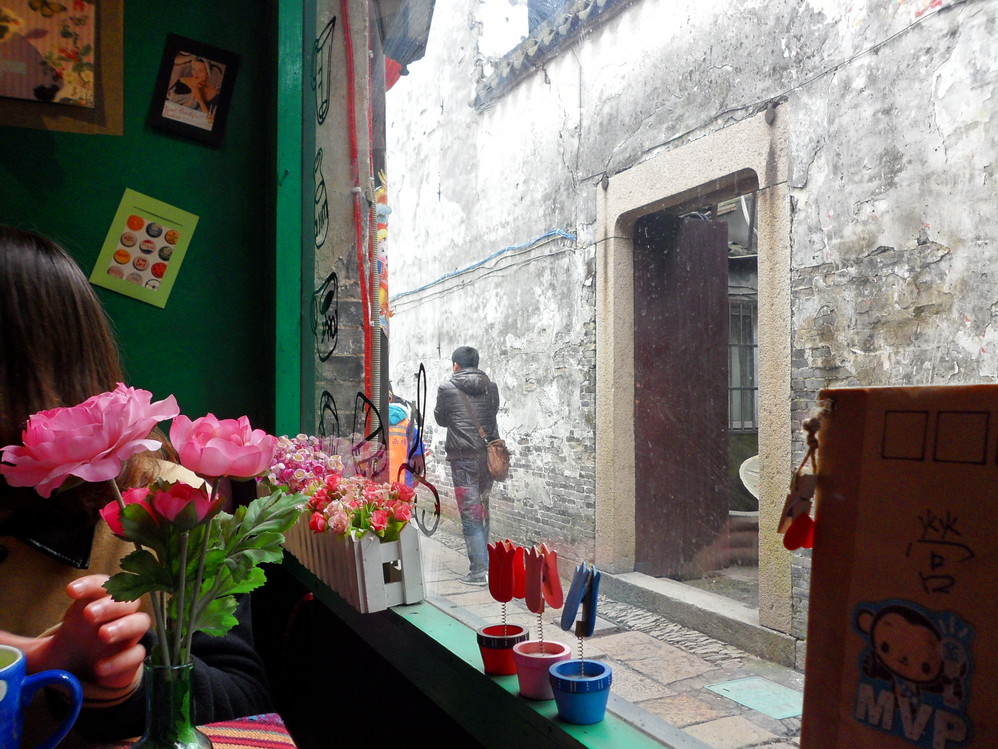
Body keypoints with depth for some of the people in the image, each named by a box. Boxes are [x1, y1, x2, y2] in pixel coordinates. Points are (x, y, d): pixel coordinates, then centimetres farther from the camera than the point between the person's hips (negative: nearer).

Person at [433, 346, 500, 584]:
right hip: (488, 455, 5)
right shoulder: (490, 386, 6)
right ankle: (482, 562, 23)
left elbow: (441, 419, 6)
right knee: (483, 512, 15)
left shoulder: (447, 388, -6)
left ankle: (480, 570, -1)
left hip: (463, 457, -5)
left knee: (470, 515, -1)